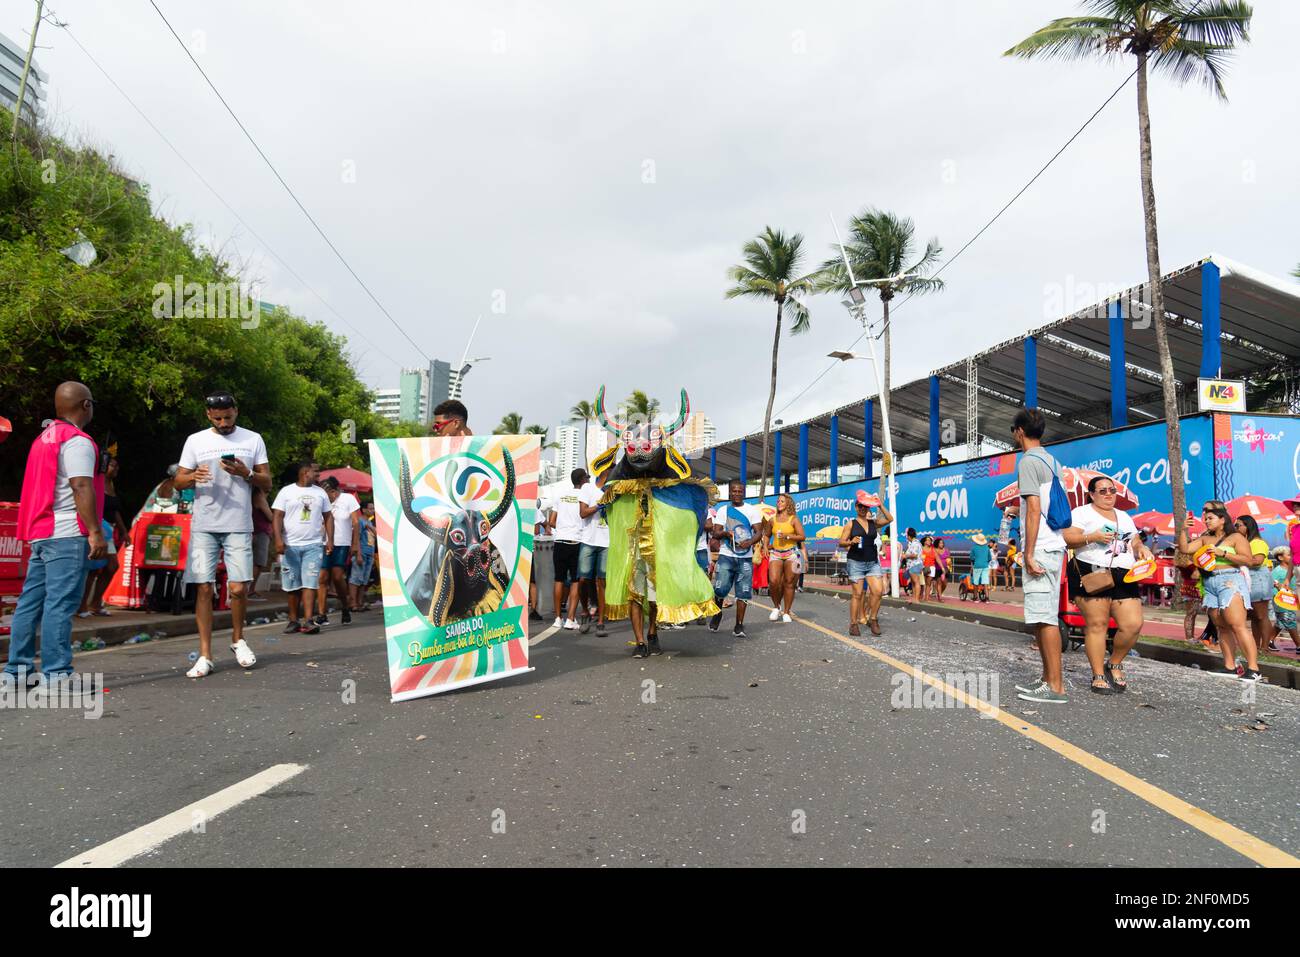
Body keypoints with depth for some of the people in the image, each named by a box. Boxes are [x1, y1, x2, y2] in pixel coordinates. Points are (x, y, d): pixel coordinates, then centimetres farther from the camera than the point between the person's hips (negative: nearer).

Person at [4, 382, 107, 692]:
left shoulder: (45, 437, 19)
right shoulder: (77, 441, -10)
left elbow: (45, 485, 22)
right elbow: (82, 487, -18)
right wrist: (96, 531, -19)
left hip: (40, 532, 9)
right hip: (68, 534, -9)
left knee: (31, 602, 11)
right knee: (60, 604, -8)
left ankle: (17, 670, 16)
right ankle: (55, 673, -6)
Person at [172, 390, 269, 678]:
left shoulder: (253, 440, 8)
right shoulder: (195, 441, 8)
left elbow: (267, 482, 8)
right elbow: (178, 481, 9)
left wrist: (246, 473, -12)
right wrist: (194, 477, -13)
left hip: (239, 527, 0)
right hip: (203, 527, 1)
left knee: (238, 588, -4)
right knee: (204, 589, -2)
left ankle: (238, 639, 22)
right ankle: (205, 656, 4)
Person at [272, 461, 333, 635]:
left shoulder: (320, 492, 12)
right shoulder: (287, 491, 3)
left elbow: (328, 517, 15)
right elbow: (278, 516, -2)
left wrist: (330, 540, 5)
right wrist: (278, 539, -14)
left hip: (314, 545, 1)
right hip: (290, 545, -1)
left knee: (309, 583, -9)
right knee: (292, 586, 4)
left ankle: (308, 621, -15)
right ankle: (294, 620, 13)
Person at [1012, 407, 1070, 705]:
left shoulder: (1028, 461, -10)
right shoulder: (1053, 462, 18)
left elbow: (1034, 508, -18)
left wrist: (1029, 553, -18)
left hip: (1040, 548, -10)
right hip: (1055, 545, 10)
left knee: (1044, 617, -8)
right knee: (1043, 616, 14)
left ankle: (1056, 687, -6)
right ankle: (1048, 679, 20)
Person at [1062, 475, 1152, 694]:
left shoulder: (1124, 516, 27)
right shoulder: (1081, 513, 5)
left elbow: (1135, 542, 28)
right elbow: (1067, 539, -6)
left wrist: (1142, 548, 6)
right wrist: (1092, 537, -19)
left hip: (1123, 577, 6)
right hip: (1091, 574, -6)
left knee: (1133, 624, -6)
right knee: (1097, 624, -9)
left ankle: (1114, 664, 18)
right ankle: (1098, 677, -1)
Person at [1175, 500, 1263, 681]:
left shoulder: (1236, 537, 2)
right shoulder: (1205, 539, 18)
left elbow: (1248, 559, -7)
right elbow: (1184, 549, 12)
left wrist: (1222, 553, -13)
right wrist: (1183, 530, 2)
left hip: (1230, 581, -6)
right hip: (1210, 584, 6)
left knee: (1237, 626, -14)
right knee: (1221, 627, 4)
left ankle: (1253, 669, -14)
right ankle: (1230, 667, 6)